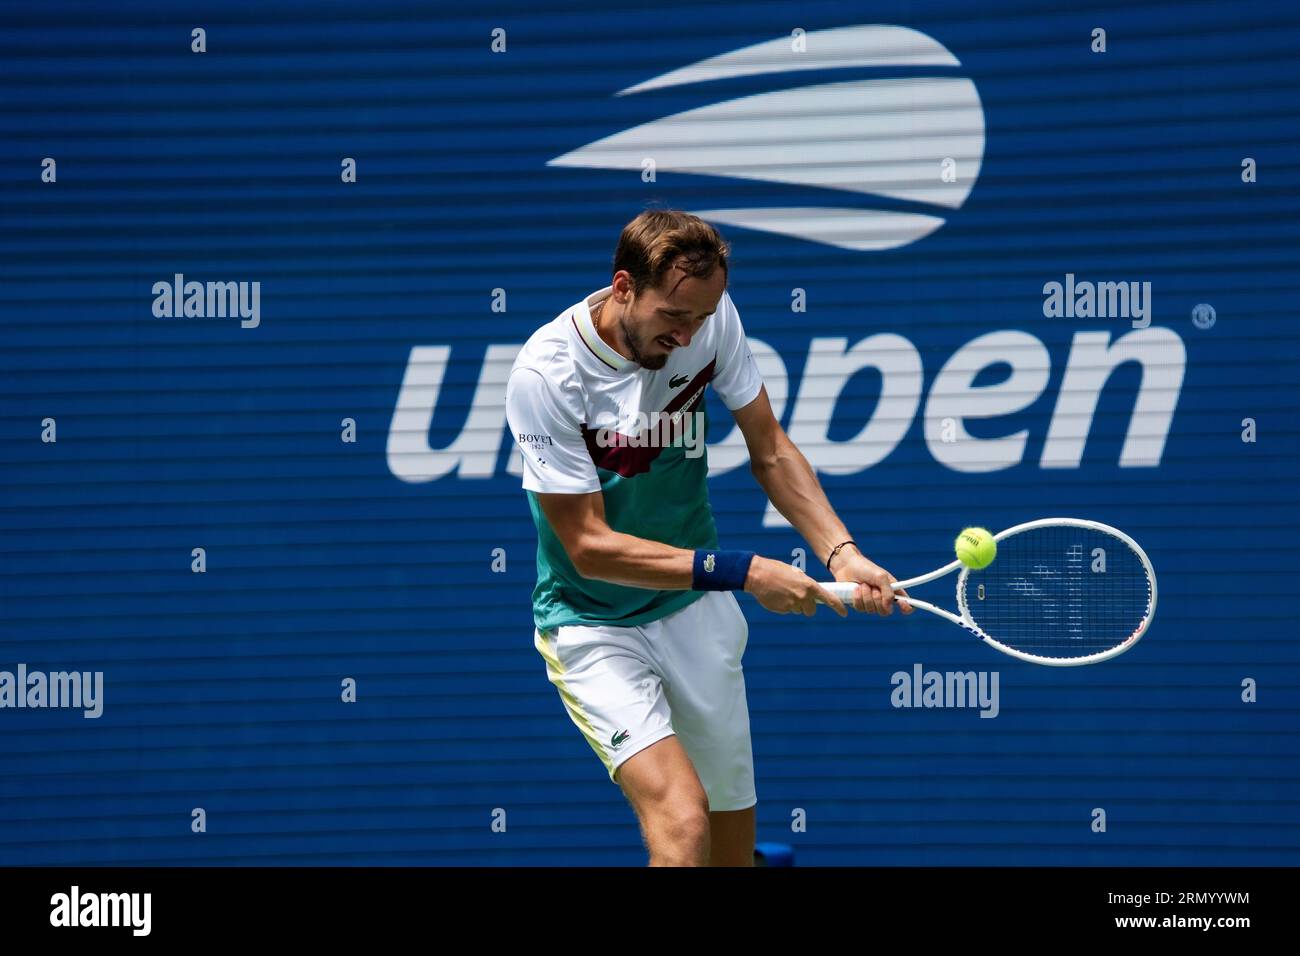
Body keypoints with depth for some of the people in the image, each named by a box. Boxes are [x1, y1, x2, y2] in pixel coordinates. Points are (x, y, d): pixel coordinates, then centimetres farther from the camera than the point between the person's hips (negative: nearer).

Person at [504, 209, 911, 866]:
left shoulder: (710, 318, -10)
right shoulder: (545, 375, -25)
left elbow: (770, 452, 2)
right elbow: (590, 547, -23)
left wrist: (841, 554, -14)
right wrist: (746, 572, -26)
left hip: (698, 608, 5)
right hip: (592, 623, -5)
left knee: (731, 826, 12)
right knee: (683, 823, -24)